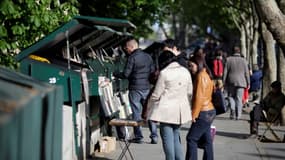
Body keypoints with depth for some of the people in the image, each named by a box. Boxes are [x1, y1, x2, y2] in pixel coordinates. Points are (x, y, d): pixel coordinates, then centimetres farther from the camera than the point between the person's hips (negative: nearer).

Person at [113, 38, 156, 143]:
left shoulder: (132, 58, -12)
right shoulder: (148, 56, 8)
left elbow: (126, 74, -14)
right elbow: (153, 72, 10)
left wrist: (115, 74, 2)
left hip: (135, 89, -6)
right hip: (147, 88, 6)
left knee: (136, 113, 1)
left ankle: (138, 136, 2)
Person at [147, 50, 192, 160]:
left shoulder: (164, 73, -10)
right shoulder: (185, 72, 5)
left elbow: (156, 95, -6)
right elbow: (190, 93, 11)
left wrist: (148, 108, 7)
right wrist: (186, 106, 23)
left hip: (166, 110, -6)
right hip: (180, 111, 6)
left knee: (168, 139, 0)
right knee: (176, 138, 15)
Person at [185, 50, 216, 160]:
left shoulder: (201, 76, -13)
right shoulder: (206, 75, 16)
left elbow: (199, 97, -19)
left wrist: (194, 114, -16)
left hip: (204, 113, -10)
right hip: (209, 111, 10)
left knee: (191, 139, -7)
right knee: (206, 140, 11)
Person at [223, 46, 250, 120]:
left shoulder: (228, 59, -2)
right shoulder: (243, 60, -1)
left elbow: (225, 72, -1)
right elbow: (246, 73, 2)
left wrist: (224, 82, 5)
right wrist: (248, 83, 10)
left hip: (231, 81, 0)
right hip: (241, 82, 0)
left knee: (231, 96, 15)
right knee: (239, 99, 4)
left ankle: (232, 108, -8)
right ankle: (238, 115, 2)